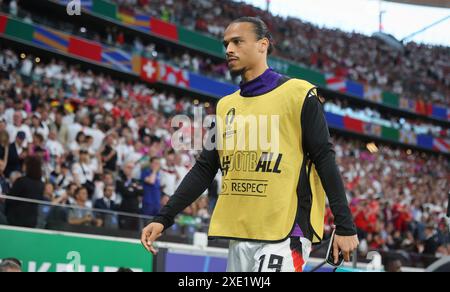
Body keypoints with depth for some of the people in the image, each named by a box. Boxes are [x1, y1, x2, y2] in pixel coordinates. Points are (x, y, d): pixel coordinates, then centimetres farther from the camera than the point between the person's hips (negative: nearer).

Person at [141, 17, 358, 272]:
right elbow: (204, 169, 16)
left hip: (285, 235, -6)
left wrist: (345, 227, -8)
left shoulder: (298, 94, -2)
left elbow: (325, 161, -4)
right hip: (240, 238, 6)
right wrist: (163, 219, 8)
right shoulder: (225, 106, 15)